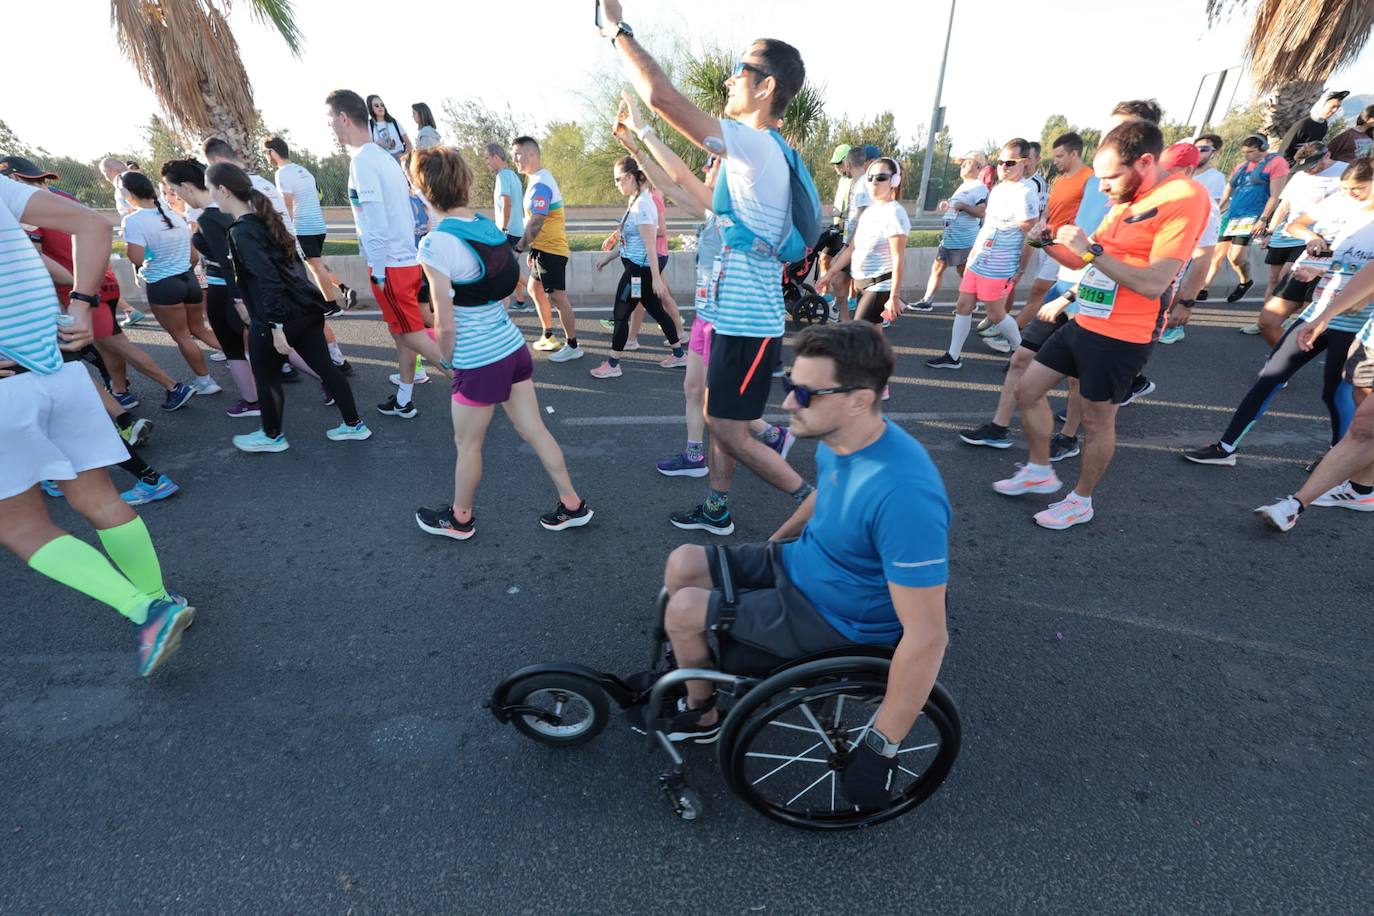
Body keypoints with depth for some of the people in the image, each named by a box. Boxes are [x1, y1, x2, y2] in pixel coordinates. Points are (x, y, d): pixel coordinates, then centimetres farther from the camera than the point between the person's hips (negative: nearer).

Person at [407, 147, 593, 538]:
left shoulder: (436, 243, -18)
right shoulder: (488, 226, 3)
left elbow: (446, 324, -18)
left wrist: (448, 360, 2)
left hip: (479, 362, -7)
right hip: (513, 347, 7)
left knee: (467, 444, 13)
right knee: (534, 431, 16)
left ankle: (460, 519, 34)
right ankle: (572, 505, 26)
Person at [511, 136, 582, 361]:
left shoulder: (540, 184, -18)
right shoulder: (538, 179, 13)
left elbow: (535, 224, -23)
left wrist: (519, 248, -16)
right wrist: (532, 249, 17)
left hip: (550, 249, -10)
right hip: (544, 247, 10)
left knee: (557, 297, -6)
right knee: (535, 289, 19)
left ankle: (573, 346, 2)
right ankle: (547, 336, 28)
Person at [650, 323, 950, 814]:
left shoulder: (903, 494, -36)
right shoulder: (838, 440, -9)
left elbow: (927, 636, -31)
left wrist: (881, 746, -23)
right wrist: (773, 543, 25)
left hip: (836, 619, -8)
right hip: (800, 563, 8)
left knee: (682, 610, -9)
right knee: (682, 563, 6)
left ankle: (701, 715, 22)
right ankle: (688, 670, 31)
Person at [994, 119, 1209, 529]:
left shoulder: (1184, 197, -17)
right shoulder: (1127, 200, 10)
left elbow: (1153, 284, -24)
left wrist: (1091, 249, -22)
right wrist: (1050, 244, -2)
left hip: (1122, 337, -9)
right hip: (1083, 323, 9)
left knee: (1097, 420, 4)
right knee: (1027, 390, 10)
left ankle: (1080, 501, 23)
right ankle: (1040, 470, 27)